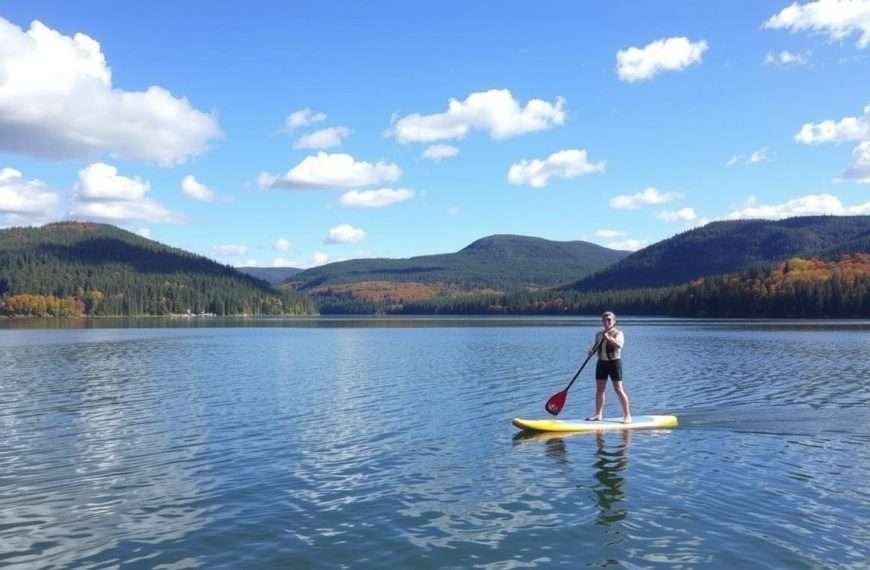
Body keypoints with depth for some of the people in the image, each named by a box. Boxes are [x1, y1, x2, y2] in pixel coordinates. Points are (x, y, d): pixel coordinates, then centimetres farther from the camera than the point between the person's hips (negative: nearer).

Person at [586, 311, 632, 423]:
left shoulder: (618, 333, -7)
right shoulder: (599, 334, 10)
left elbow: (619, 345, -26)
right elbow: (595, 346, 18)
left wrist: (608, 337, -37)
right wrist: (591, 350, -4)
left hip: (614, 362, -6)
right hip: (602, 363, 6)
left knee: (618, 389, -8)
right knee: (599, 389, 8)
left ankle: (627, 415, -2)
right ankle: (598, 414, 18)